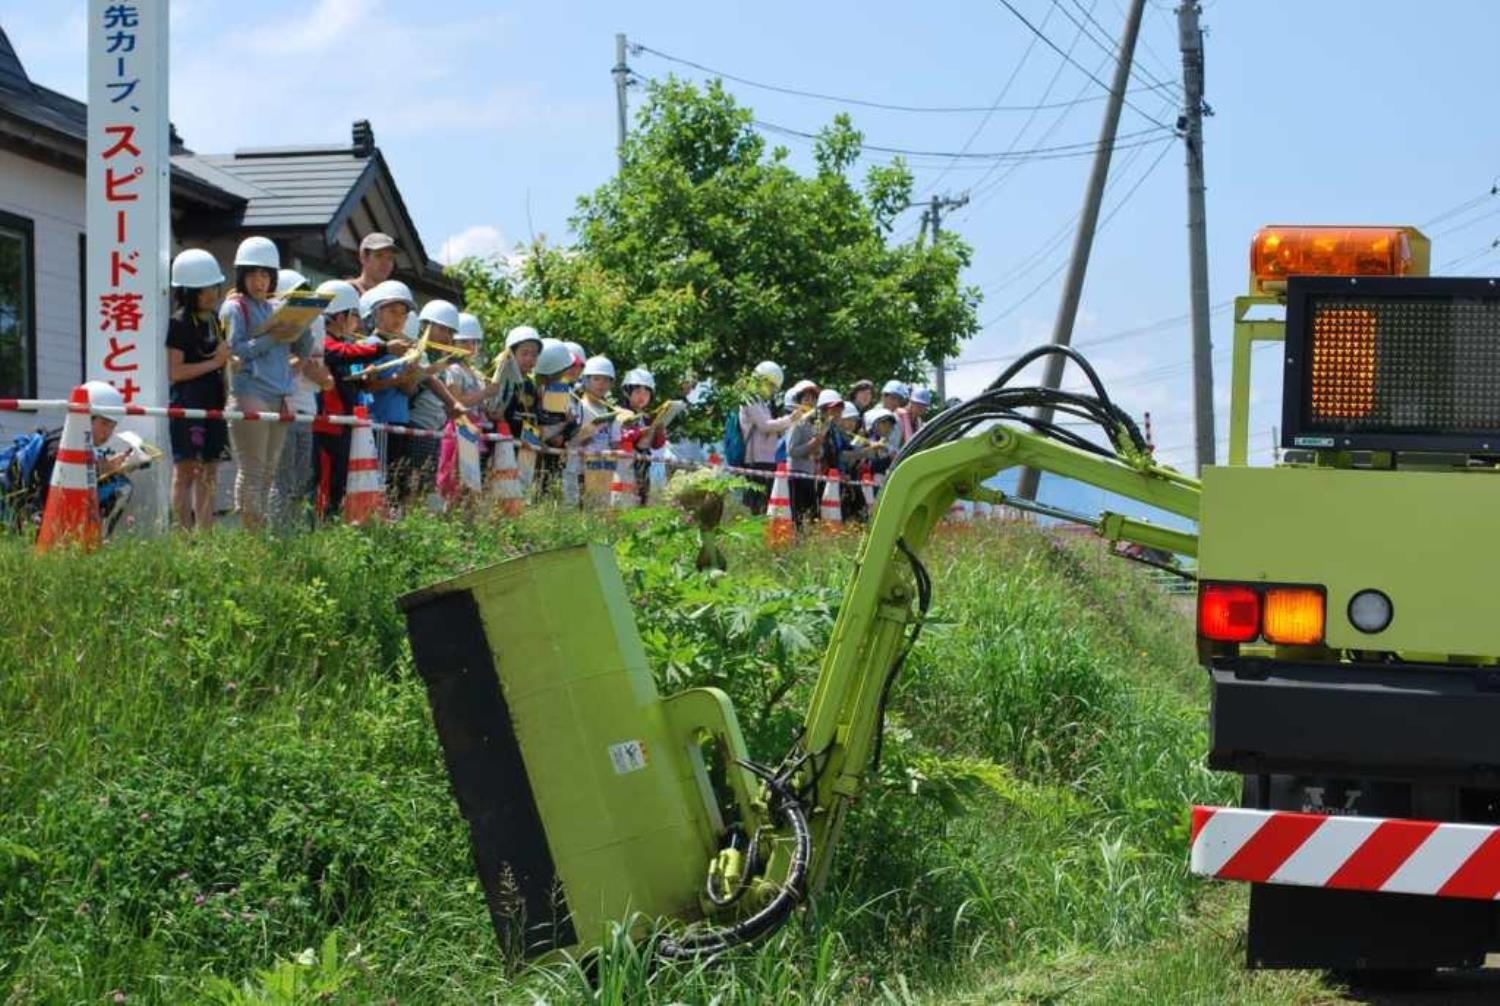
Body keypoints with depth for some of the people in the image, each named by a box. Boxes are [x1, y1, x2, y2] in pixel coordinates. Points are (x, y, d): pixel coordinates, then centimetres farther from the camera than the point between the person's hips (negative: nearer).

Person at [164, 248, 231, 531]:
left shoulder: (216, 318, 15)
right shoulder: (180, 322, -7)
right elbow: (175, 372, -13)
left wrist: (229, 357, 7)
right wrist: (215, 362, -13)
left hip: (213, 402, 7)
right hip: (187, 404, -7)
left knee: (208, 473, 8)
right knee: (186, 471, -4)